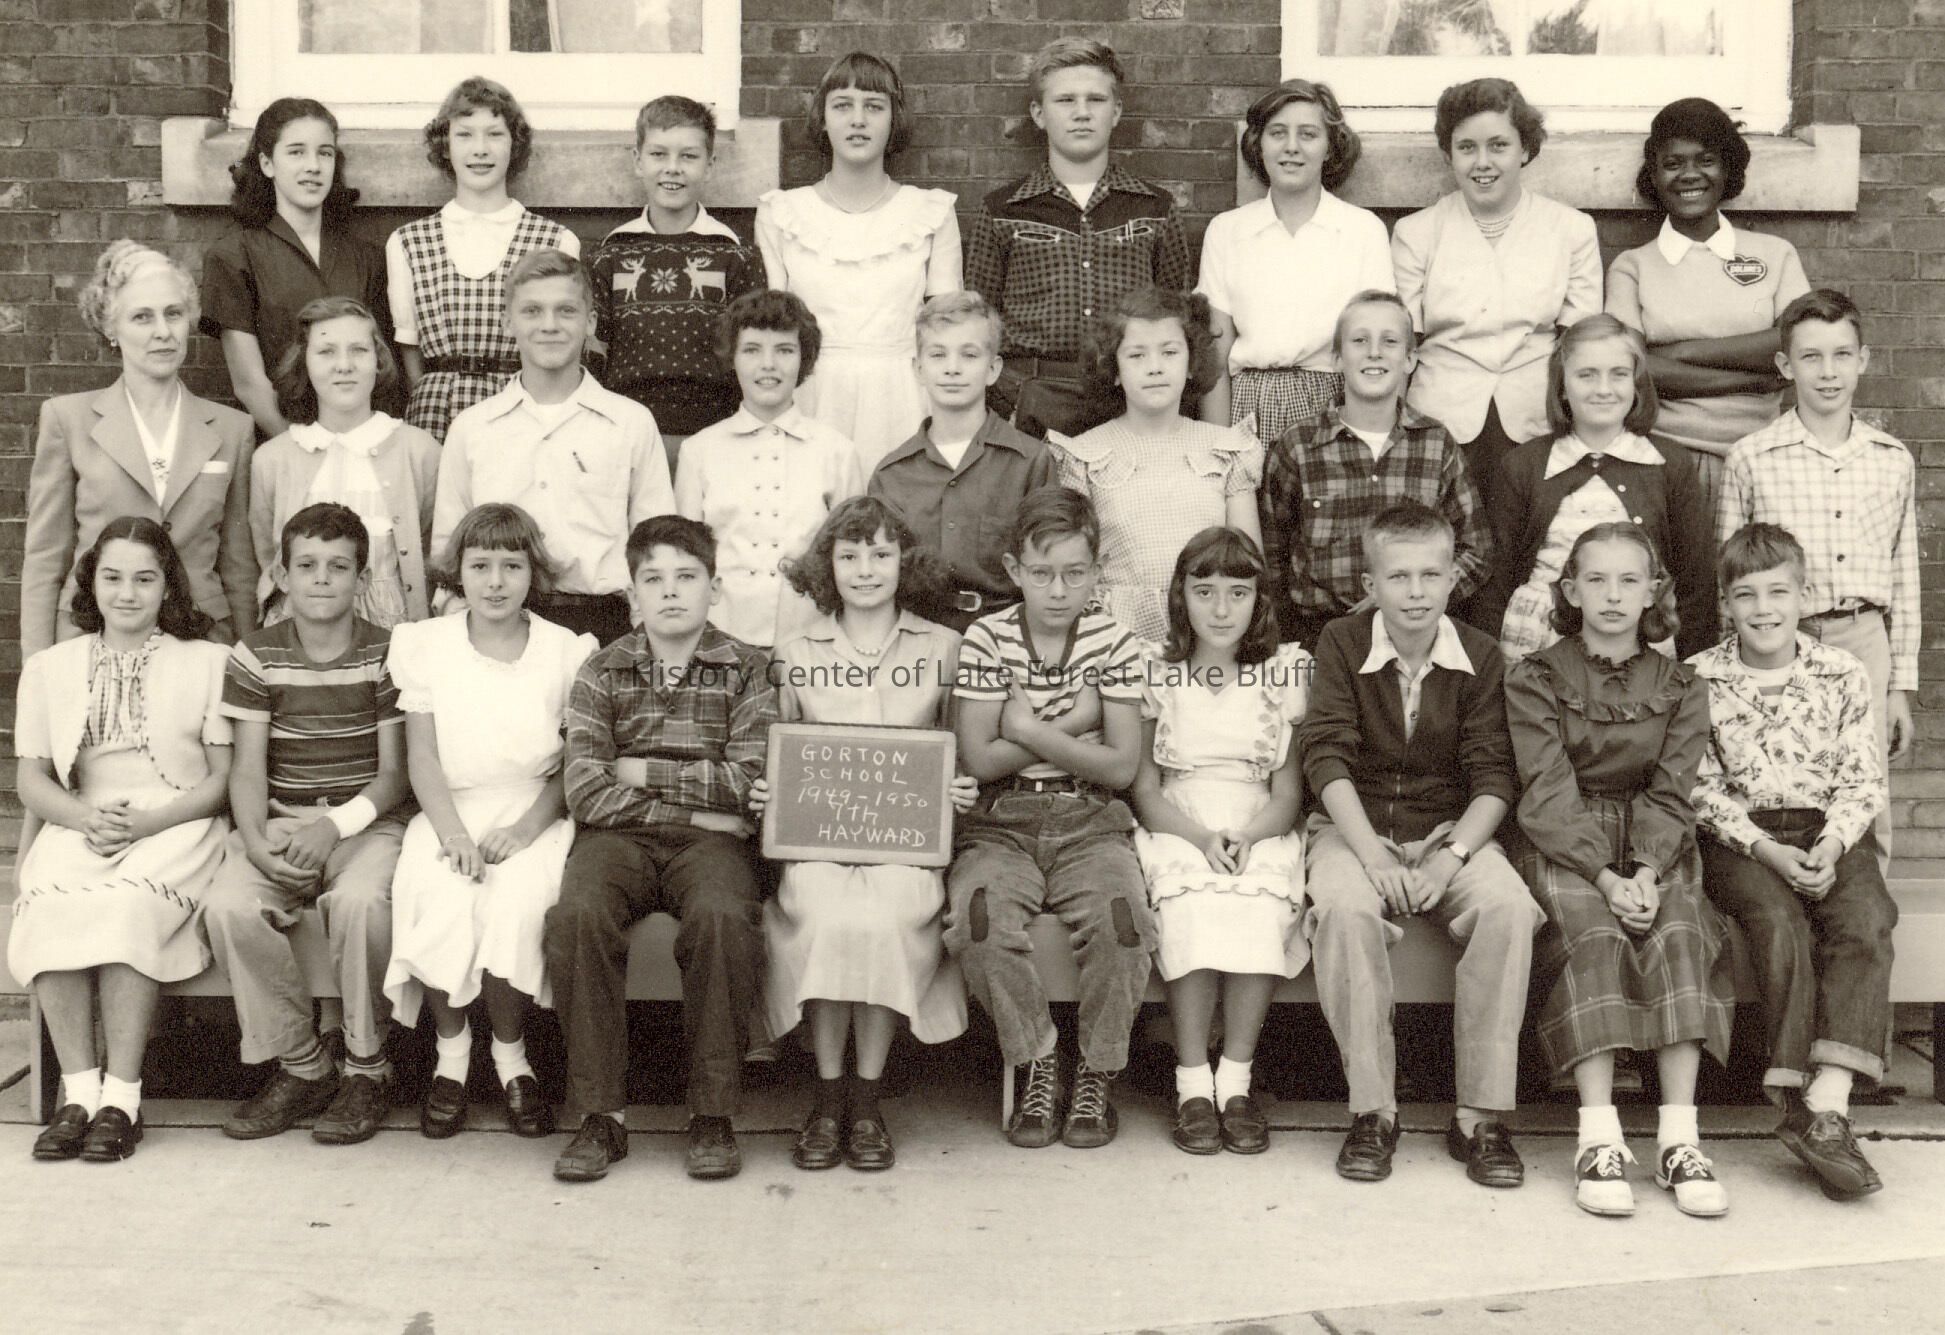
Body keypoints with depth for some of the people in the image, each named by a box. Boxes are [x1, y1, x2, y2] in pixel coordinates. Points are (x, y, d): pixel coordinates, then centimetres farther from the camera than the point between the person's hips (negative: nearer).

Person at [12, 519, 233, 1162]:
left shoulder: (207, 662, 8)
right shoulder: (50, 668, 17)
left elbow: (225, 777, 2)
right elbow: (31, 778, 12)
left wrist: (148, 821, -13)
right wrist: (86, 817, -10)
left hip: (176, 826, -2)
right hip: (79, 826, 3)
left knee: (125, 905, -33)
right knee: (50, 908, -30)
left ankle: (121, 1096, -28)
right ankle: (78, 1091, -26)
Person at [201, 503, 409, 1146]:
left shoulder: (387, 654, 1)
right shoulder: (255, 655, 5)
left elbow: (394, 772, -2)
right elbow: (247, 769, 1)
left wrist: (336, 825, -18)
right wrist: (257, 845, -16)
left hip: (368, 822, -2)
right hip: (279, 822, 2)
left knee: (358, 900, -34)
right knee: (230, 907, -27)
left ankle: (367, 1068, -13)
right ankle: (301, 1065, -8)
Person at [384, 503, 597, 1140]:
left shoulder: (567, 651, 5)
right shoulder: (427, 644, 7)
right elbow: (422, 756, 3)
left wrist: (526, 827, -13)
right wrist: (452, 831, -13)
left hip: (534, 816, -1)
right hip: (450, 811, 1)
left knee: (517, 903, -30)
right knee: (439, 902, -29)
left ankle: (511, 1053, -6)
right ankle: (450, 1049, -6)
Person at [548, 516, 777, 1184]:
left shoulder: (745, 670, 7)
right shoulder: (602, 672, 9)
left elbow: (748, 780, -5)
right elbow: (585, 792, -2)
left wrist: (646, 771, -4)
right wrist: (694, 800, -7)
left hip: (712, 840, -1)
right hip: (619, 837, 1)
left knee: (721, 916, -34)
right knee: (577, 915, -31)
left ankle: (713, 1114, -20)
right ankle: (600, 1115, -20)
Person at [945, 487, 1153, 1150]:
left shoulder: (1113, 642, 4)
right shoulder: (986, 639, 2)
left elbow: (1121, 766, -2)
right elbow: (979, 760, -5)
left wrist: (1029, 731, -10)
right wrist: (1073, 724, -7)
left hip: (1090, 820, 0)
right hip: (1001, 821, 0)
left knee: (1120, 917, -30)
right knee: (978, 916, -31)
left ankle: (1096, 1077, -6)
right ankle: (1036, 1070, -9)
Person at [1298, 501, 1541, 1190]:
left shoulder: (1479, 656, 2)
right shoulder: (1341, 644, -2)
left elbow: (1493, 776, -3)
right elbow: (1326, 757, -11)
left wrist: (1454, 856, -19)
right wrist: (1371, 853, -23)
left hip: (1451, 831, 1)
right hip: (1354, 827, -1)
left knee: (1509, 905, -29)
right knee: (1343, 905, -34)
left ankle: (1481, 1115, -20)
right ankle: (1373, 1108, -22)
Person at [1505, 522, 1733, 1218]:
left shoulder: (1680, 686, 12)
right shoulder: (1534, 679, 3)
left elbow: (1669, 793, 1)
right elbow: (1549, 794, -7)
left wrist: (1647, 872, -19)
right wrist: (1604, 877, -21)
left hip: (1653, 850, 2)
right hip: (1563, 847, -2)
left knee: (1678, 933, -28)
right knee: (1591, 933, -32)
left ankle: (1679, 1139, -30)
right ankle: (1599, 1140, -34)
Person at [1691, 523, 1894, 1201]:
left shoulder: (1842, 674, 8)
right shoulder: (1699, 679, 2)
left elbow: (1864, 777, 6)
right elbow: (1702, 787, -1)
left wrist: (1830, 846, -12)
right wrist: (1766, 849, -14)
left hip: (1831, 834, 2)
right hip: (1741, 840, -2)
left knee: (1865, 923, -27)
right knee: (1780, 924, -31)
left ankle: (1827, 1105, -33)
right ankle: (1798, 1103, -28)